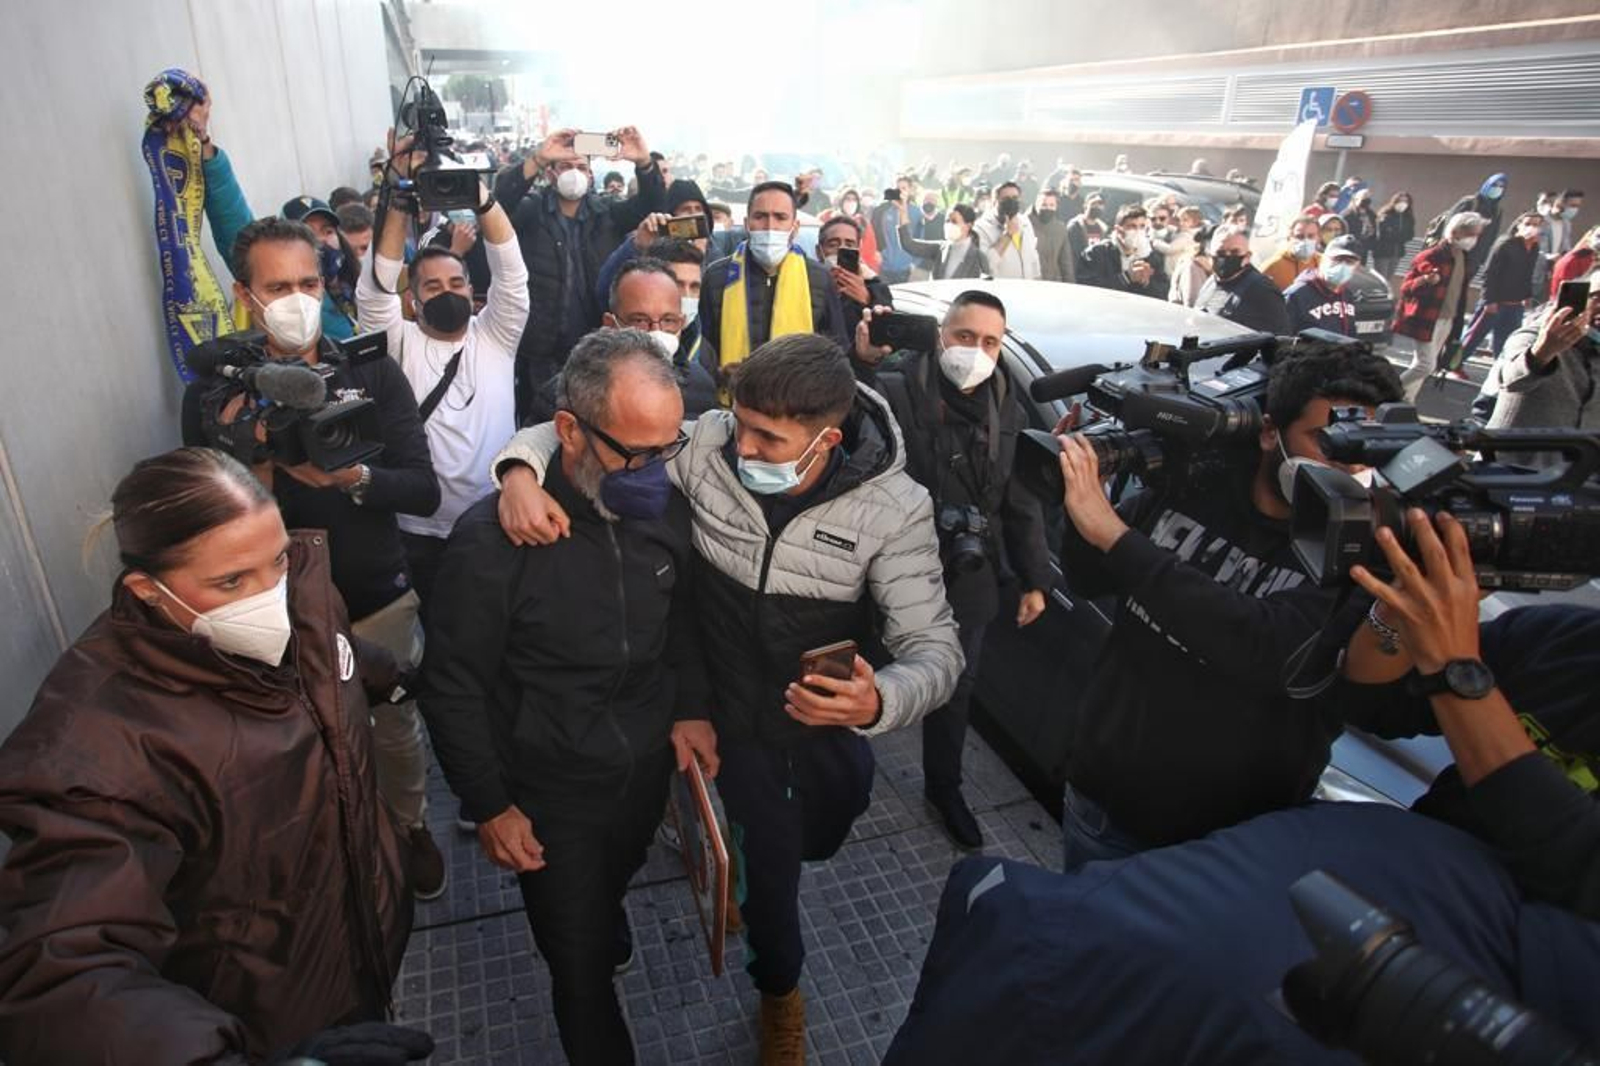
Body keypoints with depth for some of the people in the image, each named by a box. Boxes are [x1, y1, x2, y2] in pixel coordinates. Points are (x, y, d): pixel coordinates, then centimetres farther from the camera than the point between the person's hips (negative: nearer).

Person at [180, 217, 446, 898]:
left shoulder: (372, 373, -7)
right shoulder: (213, 395, -7)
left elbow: (424, 490, -12)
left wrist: (355, 478, -31)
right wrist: (255, 464, -28)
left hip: (380, 602, 0)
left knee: (396, 729, 16)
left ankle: (409, 825, 43)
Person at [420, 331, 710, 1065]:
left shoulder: (666, 510, -12)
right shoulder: (492, 538, -26)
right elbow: (453, 688, -15)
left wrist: (692, 707, -6)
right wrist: (489, 806, -11)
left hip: (648, 775, 5)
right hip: (550, 798, -5)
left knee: (607, 898, 33)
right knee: (584, 974, 12)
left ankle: (602, 922, 67)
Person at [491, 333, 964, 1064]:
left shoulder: (892, 508, -24)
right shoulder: (707, 444, -21)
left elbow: (935, 646, -24)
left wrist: (879, 700, -45)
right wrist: (521, 467, -33)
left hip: (828, 727, 1)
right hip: (732, 717, -1)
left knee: (810, 844, 29)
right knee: (769, 863, 13)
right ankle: (781, 990, 49)